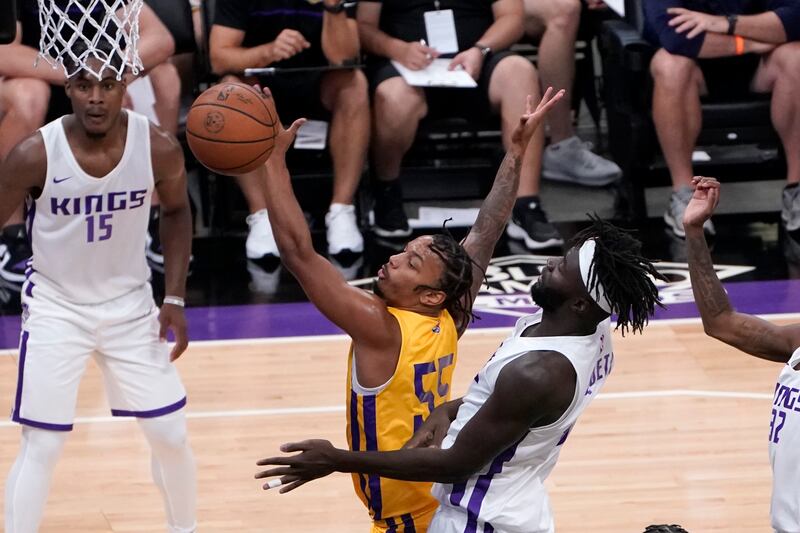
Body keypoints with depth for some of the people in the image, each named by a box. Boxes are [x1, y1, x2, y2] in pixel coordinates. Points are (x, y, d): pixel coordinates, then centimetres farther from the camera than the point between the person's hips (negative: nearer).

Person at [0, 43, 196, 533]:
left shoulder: (159, 148, -17)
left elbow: (177, 212, 4)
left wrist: (175, 299, -1)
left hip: (131, 304, 2)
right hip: (56, 308, -2)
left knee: (171, 435, 6)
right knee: (42, 447, -5)